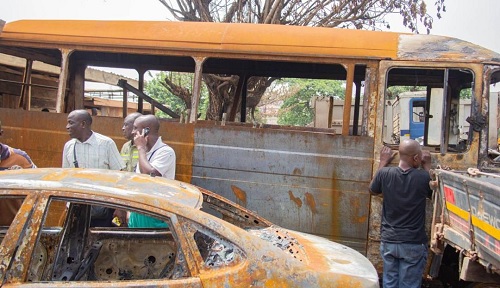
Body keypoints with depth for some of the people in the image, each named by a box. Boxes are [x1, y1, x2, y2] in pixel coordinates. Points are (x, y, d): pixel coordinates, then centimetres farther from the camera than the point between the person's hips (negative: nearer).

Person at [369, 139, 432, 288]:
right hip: (413, 243, -2)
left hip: (388, 241, 2)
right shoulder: (423, 177, -15)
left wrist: (383, 162, 19)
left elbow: (373, 189, 13)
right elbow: (433, 193, 9)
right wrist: (427, 167, 16)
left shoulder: (385, 173, -10)